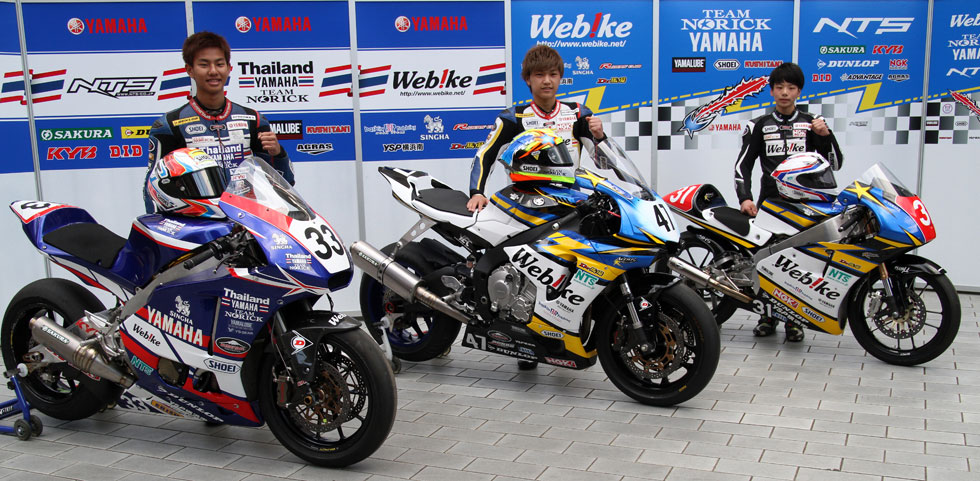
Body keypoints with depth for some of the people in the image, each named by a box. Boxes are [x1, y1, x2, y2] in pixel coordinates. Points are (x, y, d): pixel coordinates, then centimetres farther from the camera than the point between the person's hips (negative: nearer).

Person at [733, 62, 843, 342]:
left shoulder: (812, 124, 12)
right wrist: (745, 198, -10)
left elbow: (835, 163, 8)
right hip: (769, 201, 1)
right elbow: (743, 164, 4)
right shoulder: (760, 126, 12)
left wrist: (826, 136, -9)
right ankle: (768, 316, 7)